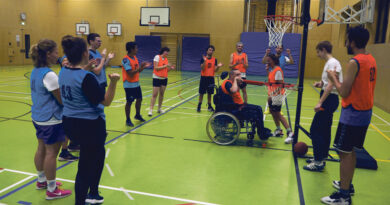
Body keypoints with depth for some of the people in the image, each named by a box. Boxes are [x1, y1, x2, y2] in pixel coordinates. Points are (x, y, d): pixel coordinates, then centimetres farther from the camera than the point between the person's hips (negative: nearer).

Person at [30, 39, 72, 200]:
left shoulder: (35, 71, 6)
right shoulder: (49, 75, -22)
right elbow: (62, 100, -18)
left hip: (38, 117, 9)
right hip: (51, 120, -9)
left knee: (41, 149, 20)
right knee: (51, 153, 1)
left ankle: (42, 180, 38)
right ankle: (52, 190, 13)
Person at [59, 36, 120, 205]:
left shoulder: (63, 72, 3)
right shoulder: (86, 77, -22)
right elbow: (106, 101, -18)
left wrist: (85, 70, 16)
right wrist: (113, 82, -28)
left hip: (69, 122, 9)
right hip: (89, 126, -9)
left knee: (98, 154, 25)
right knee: (86, 167, 5)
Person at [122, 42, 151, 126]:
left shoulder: (135, 58, 9)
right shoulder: (126, 59, -18)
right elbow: (130, 73, -25)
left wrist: (144, 67, -1)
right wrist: (140, 67, -24)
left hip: (136, 83, 9)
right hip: (129, 85, -8)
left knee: (139, 99, 16)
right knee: (129, 102, 1)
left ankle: (137, 115, 36)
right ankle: (128, 120, 15)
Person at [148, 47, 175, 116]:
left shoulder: (166, 59, 9)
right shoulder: (157, 57, -8)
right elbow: (156, 68, -16)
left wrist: (171, 68, -5)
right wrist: (165, 66, -18)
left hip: (164, 78, 6)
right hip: (157, 78, -6)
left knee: (161, 94, 8)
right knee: (155, 94, -8)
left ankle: (159, 108, 19)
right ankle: (151, 110, -4)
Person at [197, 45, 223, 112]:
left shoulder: (215, 60, 4)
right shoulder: (203, 59, -4)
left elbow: (215, 70, 1)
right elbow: (202, 68, -14)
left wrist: (218, 66, -18)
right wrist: (205, 61, -25)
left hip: (211, 78, 2)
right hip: (204, 77, -2)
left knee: (209, 93, 8)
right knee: (201, 92, 2)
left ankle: (209, 106, 18)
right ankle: (199, 105, 13)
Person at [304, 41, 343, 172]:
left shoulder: (333, 63, -14)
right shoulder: (329, 63, 16)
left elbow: (331, 85, -23)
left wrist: (320, 102, -26)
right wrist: (320, 84, 4)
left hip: (329, 99, -10)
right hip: (328, 99, 10)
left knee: (315, 130, -9)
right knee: (324, 131, 15)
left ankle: (318, 163, -3)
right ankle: (321, 158, 25)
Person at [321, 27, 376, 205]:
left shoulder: (354, 62, -19)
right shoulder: (371, 59, 9)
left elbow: (344, 92, -20)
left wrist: (333, 78, -4)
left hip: (353, 113, -9)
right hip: (366, 111, 9)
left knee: (345, 152, -2)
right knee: (351, 151, 20)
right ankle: (347, 184, 33)